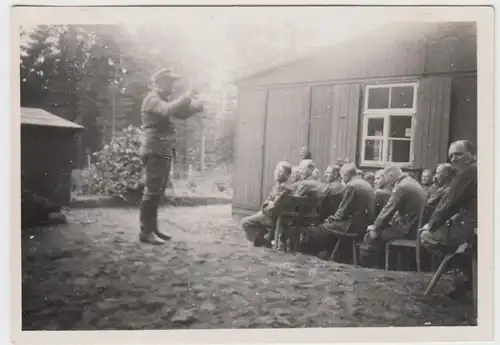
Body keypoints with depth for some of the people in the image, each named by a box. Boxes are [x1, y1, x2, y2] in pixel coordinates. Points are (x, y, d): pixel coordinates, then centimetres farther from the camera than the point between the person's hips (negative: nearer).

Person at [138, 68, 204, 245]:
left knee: (157, 192, 12)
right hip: (154, 151, -10)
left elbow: (180, 113, 21)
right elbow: (168, 110, -30)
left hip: (163, 151, 10)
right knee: (151, 191, -10)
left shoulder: (164, 99, 21)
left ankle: (153, 229, 20)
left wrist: (198, 106, 4)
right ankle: (145, 232, -6)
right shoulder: (152, 99, -10)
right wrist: (186, 97, -21)